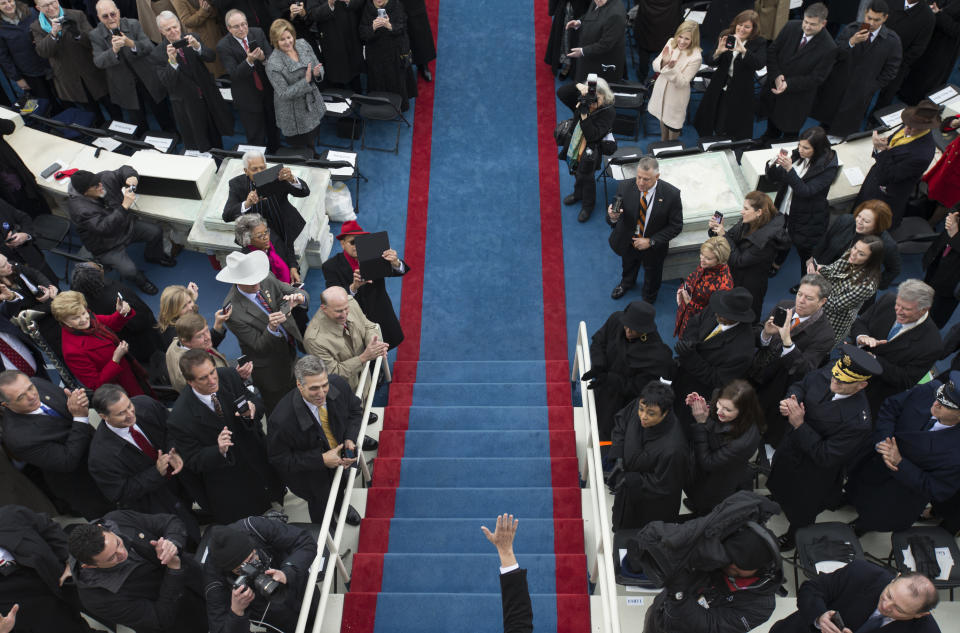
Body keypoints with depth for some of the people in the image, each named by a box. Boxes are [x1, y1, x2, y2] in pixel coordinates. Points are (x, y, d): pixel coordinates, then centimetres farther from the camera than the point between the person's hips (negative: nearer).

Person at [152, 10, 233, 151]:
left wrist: (197, 47, -34)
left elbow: (212, 56, -14)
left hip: (209, 98, 3)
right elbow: (167, 83, -19)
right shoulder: (157, 55, -11)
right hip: (187, 106, -3)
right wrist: (172, 61, -35)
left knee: (216, 141, 20)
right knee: (198, 148, 8)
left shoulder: (192, 38, -4)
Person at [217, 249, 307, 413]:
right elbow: (259, 346, -25)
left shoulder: (267, 279, -16)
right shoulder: (232, 310, -30)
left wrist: (299, 298, -36)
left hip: (291, 348, 6)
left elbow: (303, 294, -11)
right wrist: (271, 328, -46)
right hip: (270, 368, -6)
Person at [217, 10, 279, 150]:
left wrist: (263, 58, -31)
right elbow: (234, 74, -23)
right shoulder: (223, 46, -18)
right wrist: (249, 61, -40)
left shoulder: (258, 33, -7)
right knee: (256, 138, 6)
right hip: (248, 99, -4)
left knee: (273, 130, 24)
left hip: (268, 91, 4)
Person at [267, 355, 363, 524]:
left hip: (338, 458, 5)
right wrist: (321, 460, -32)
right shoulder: (281, 419, -42)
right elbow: (279, 459, -27)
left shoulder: (338, 385, -28)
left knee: (341, 487, 33)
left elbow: (355, 409, -7)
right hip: (310, 475, -5)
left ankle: (340, 505, 70)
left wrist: (349, 439, -23)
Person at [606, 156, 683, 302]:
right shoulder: (625, 187, -24)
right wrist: (612, 217, -45)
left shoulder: (671, 194, -28)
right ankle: (626, 283, 71)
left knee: (652, 276, 28)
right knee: (628, 265, 34)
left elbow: (676, 226, -18)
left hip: (653, 246, -1)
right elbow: (612, 220, -19)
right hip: (627, 241, 2)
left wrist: (650, 241, -26)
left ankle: (648, 299, 61)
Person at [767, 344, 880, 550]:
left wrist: (800, 425, -37)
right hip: (791, 447, 5)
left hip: (812, 475, -5)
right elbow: (801, 385, -1)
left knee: (800, 512, 24)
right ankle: (777, 501, 70)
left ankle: (794, 537, 56)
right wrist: (791, 399, -24)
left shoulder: (857, 422, -39)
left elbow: (825, 457, -33)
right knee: (780, 484, 37)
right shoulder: (824, 375, -23)